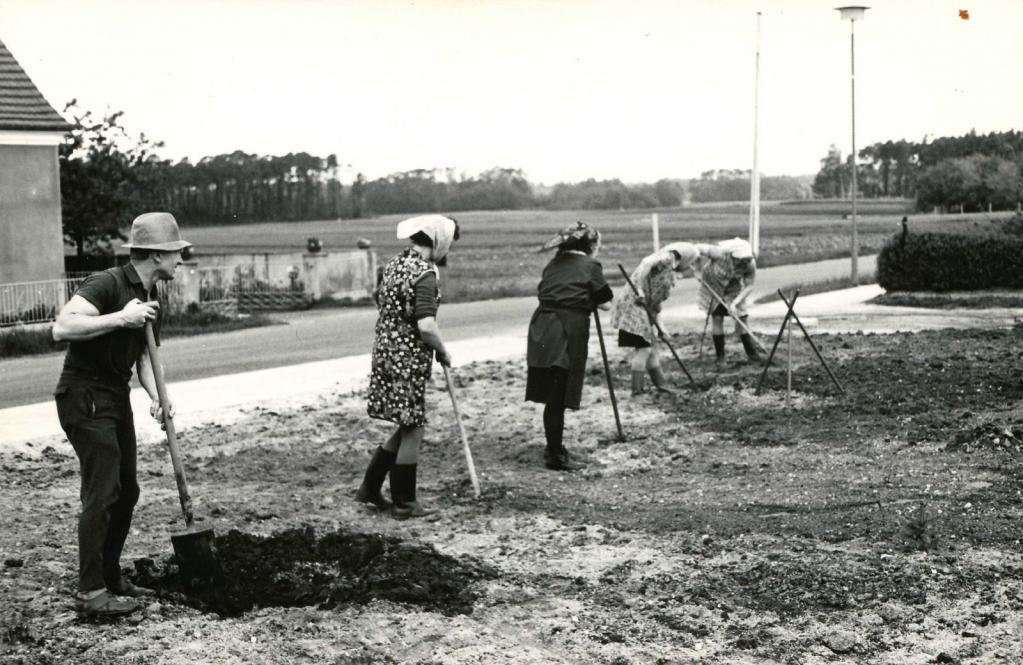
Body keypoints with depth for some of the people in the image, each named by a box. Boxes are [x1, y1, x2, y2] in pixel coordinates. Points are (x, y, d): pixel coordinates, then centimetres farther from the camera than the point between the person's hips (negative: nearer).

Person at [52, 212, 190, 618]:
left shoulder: (152, 298, 10)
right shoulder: (106, 285, -18)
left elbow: (143, 356, 11)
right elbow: (62, 327, -30)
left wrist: (157, 398, -7)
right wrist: (121, 317, -30)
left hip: (116, 399, 9)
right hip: (84, 398, -9)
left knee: (126, 491, 12)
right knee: (102, 492, -12)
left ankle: (111, 579, 24)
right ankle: (90, 593, -7)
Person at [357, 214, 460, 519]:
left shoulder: (394, 265, 10)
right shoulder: (425, 274, -17)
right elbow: (425, 325, -26)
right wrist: (443, 351, -10)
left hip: (385, 353, 9)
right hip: (409, 360, -9)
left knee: (407, 427, 19)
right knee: (413, 430, 3)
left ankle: (370, 489, 23)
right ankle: (404, 503, 12)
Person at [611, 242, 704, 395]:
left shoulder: (670, 269, 18)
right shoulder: (667, 258, -10)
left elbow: (657, 298, 18)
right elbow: (646, 263, -30)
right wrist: (639, 290, -33)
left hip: (646, 308, 10)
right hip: (635, 304, -10)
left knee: (653, 345, 14)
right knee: (644, 347, -7)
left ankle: (660, 384, 22)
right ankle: (637, 388, -2)